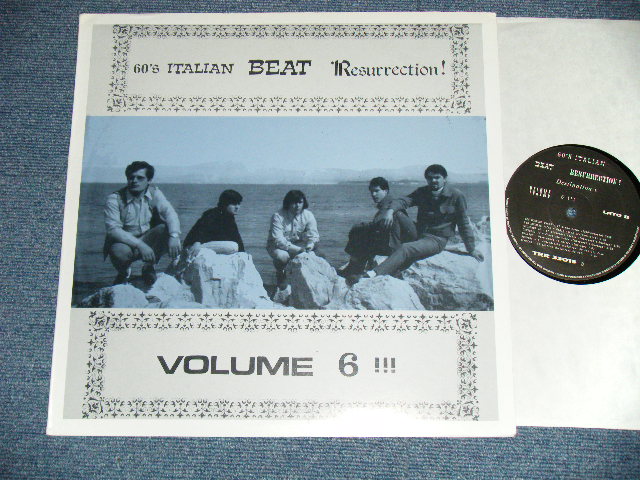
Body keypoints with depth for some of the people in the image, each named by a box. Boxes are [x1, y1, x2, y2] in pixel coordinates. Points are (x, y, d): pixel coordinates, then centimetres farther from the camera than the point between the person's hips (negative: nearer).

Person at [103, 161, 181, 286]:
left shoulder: (154, 193, -3)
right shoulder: (114, 199, -13)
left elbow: (170, 213, -16)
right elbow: (113, 229, -23)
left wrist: (174, 236, -38)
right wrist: (139, 245, -35)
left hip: (149, 240, 3)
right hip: (124, 242, -3)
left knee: (166, 230, -25)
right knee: (118, 250, -37)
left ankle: (149, 267, -1)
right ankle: (123, 273, 3)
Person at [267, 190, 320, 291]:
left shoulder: (308, 215, -8)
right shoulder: (278, 216, -22)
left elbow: (313, 234, -12)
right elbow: (278, 240, -30)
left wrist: (311, 244, -37)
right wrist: (297, 249, -40)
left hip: (299, 244, 4)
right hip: (278, 245, -4)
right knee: (282, 256, -37)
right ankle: (280, 275, 0)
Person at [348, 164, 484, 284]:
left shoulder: (456, 196, -1)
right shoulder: (422, 192, 11)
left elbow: (464, 224, 4)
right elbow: (404, 200, -6)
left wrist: (471, 249, 9)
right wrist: (391, 209, -28)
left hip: (436, 240, -8)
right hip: (418, 235, 8)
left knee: (406, 249, -32)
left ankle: (373, 274, -46)